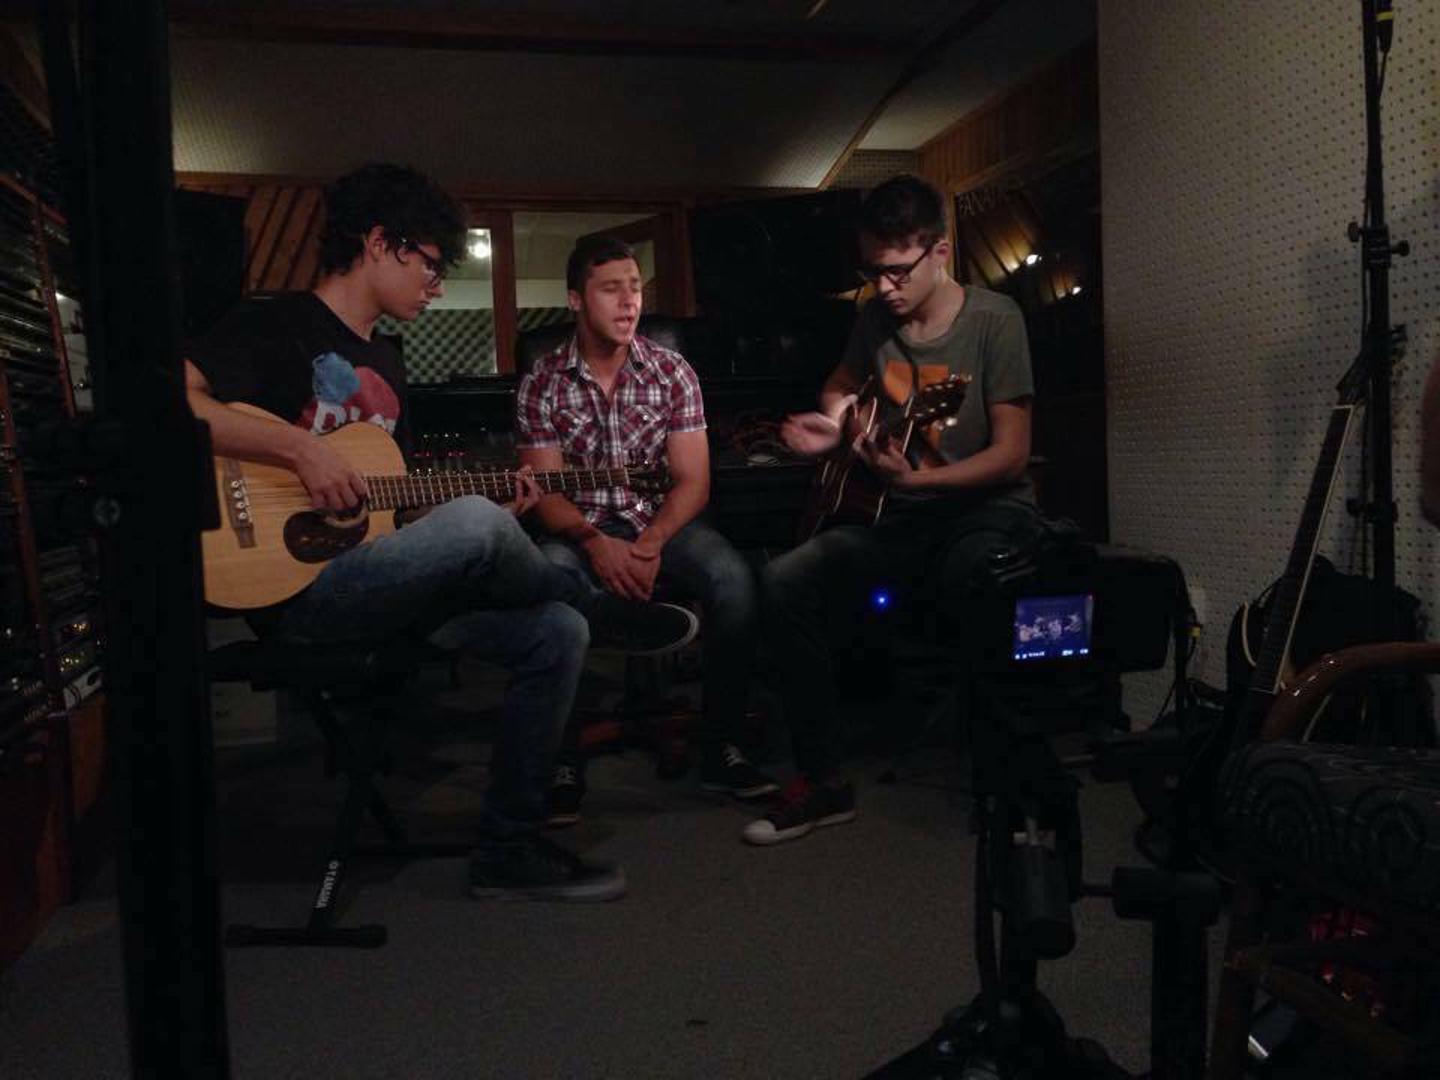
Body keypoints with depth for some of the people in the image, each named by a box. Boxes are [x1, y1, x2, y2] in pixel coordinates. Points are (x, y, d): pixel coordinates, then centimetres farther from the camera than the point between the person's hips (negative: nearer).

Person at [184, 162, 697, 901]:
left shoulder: (385, 364, 21)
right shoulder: (276, 326, -4)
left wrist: (496, 508, 8)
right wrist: (300, 449, -25)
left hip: (385, 587, 9)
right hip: (292, 585, -9)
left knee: (557, 631, -6)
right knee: (475, 524, -33)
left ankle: (508, 850, 2)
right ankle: (609, 615, -2)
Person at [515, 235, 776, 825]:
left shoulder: (672, 372, 1)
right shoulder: (541, 384, -1)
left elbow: (692, 481, -3)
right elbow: (545, 492, -5)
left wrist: (650, 545, -22)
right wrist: (596, 544, -24)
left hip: (662, 521, 1)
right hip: (581, 528, -1)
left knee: (734, 581, -29)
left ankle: (720, 747, -13)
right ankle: (563, 761, -19)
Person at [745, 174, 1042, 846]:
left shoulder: (993, 319, -9)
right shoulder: (877, 318, 6)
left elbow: (1012, 454, -13)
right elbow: (840, 386, 26)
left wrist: (915, 480, -26)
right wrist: (830, 423, 2)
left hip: (988, 510, -5)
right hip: (902, 516, 5)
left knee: (981, 587, -39)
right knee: (784, 581, -16)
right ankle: (821, 780, -6)